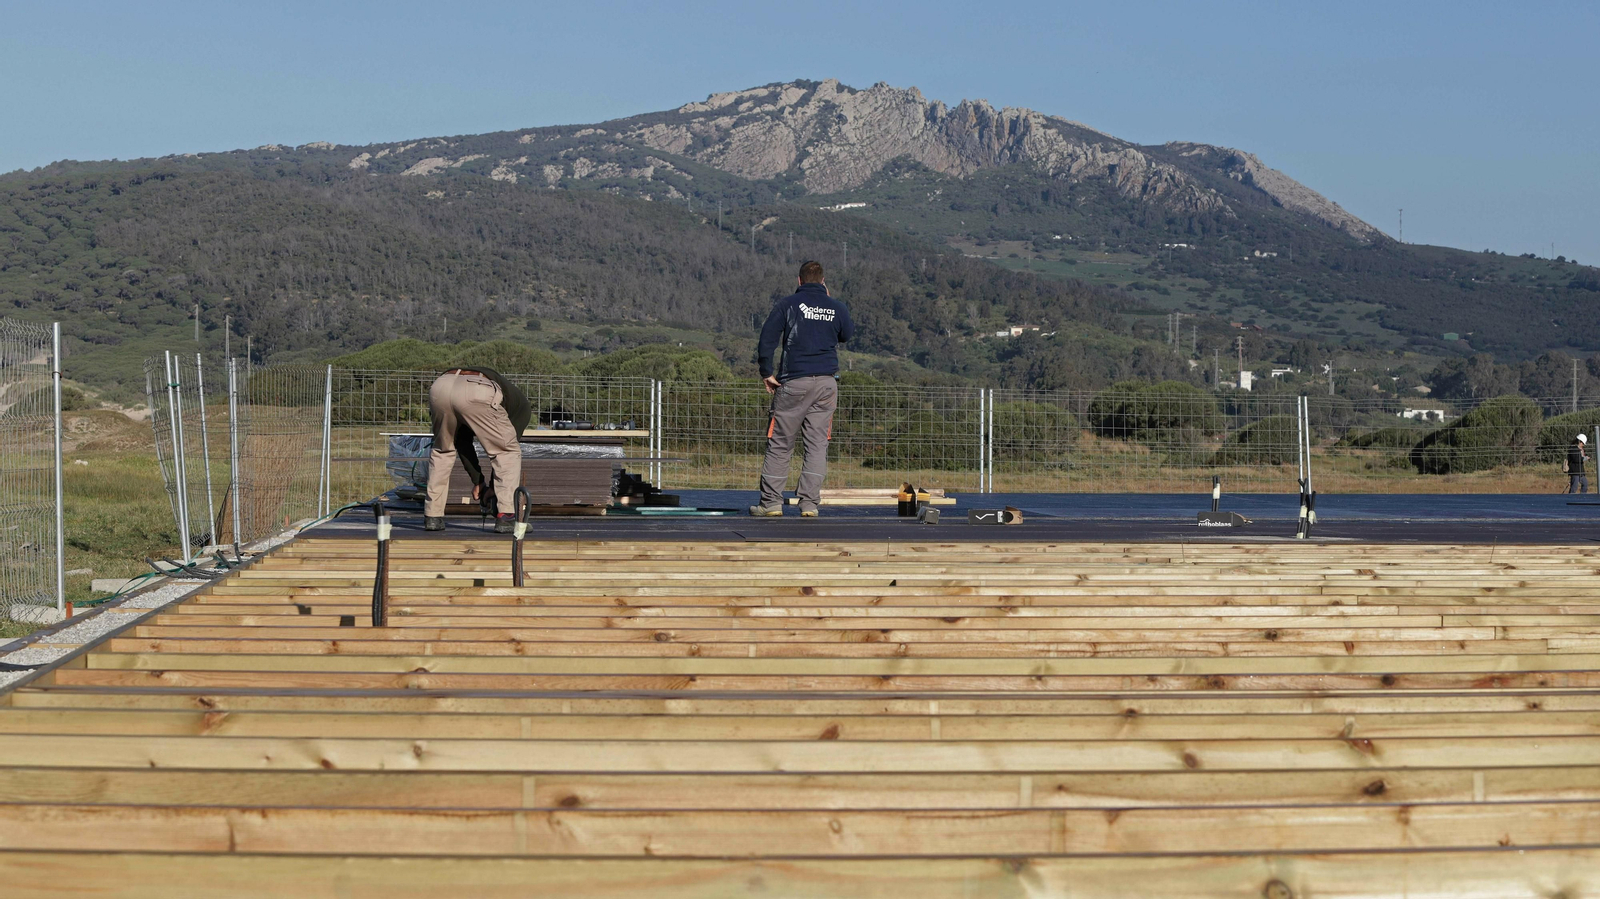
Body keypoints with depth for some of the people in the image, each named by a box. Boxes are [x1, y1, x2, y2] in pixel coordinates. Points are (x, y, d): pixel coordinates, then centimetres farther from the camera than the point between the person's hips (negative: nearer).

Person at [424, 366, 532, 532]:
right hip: (476, 394, -5)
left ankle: (432, 516, 26)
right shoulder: (522, 405, 33)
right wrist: (492, 487, 34)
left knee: (443, 450, 30)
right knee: (509, 451, 16)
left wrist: (477, 481, 40)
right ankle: (505, 517, 8)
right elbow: (507, 447, 27)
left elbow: (462, 442, 39)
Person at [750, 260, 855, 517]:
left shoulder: (787, 304, 0)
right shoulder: (837, 308, 7)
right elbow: (847, 335, 26)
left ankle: (771, 502, 4)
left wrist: (766, 372, 1)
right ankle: (809, 503, -1)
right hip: (826, 384, 2)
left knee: (780, 444, 4)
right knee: (818, 444, 4)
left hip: (794, 382, -2)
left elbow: (767, 338, -6)